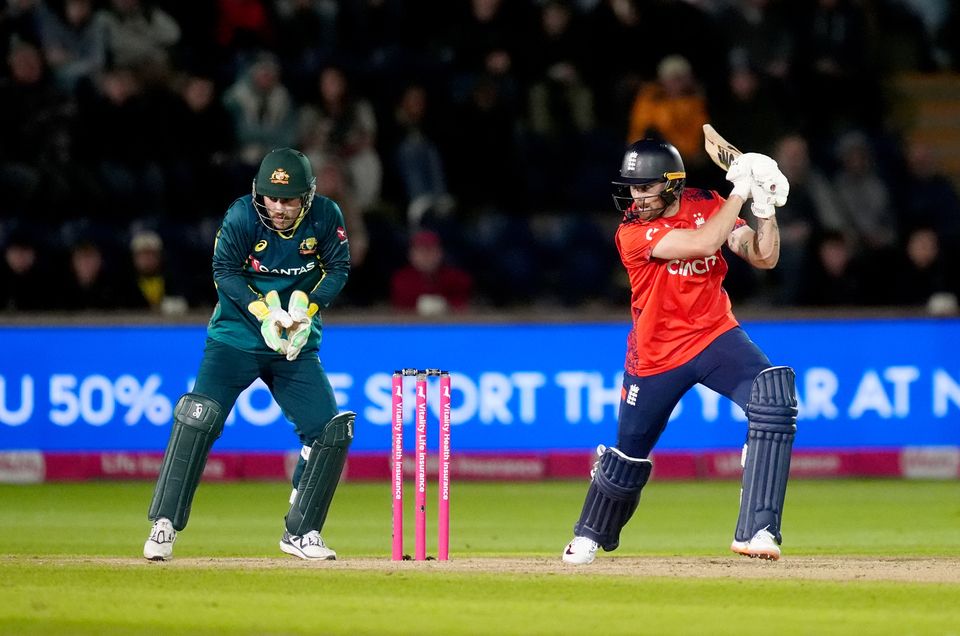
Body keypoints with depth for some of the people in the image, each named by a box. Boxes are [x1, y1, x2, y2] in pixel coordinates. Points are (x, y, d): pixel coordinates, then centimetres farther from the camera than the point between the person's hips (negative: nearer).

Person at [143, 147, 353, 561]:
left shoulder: (326, 217, -10)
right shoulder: (242, 215, -15)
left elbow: (338, 269, 0)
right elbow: (224, 271, -9)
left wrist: (305, 309, -17)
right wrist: (263, 312, -22)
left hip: (297, 344, 3)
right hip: (236, 336, -3)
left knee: (330, 430, -5)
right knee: (199, 417, -20)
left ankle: (301, 534, 10)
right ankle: (164, 525, -14)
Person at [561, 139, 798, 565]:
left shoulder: (707, 206, -4)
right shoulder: (633, 231, -19)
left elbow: (763, 258, -7)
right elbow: (702, 243, -31)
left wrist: (765, 206, -21)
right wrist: (739, 192, -26)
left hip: (714, 335, 2)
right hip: (656, 354, -2)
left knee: (774, 398, -24)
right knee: (630, 452, 11)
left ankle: (756, 531, -25)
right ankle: (590, 536, 42)